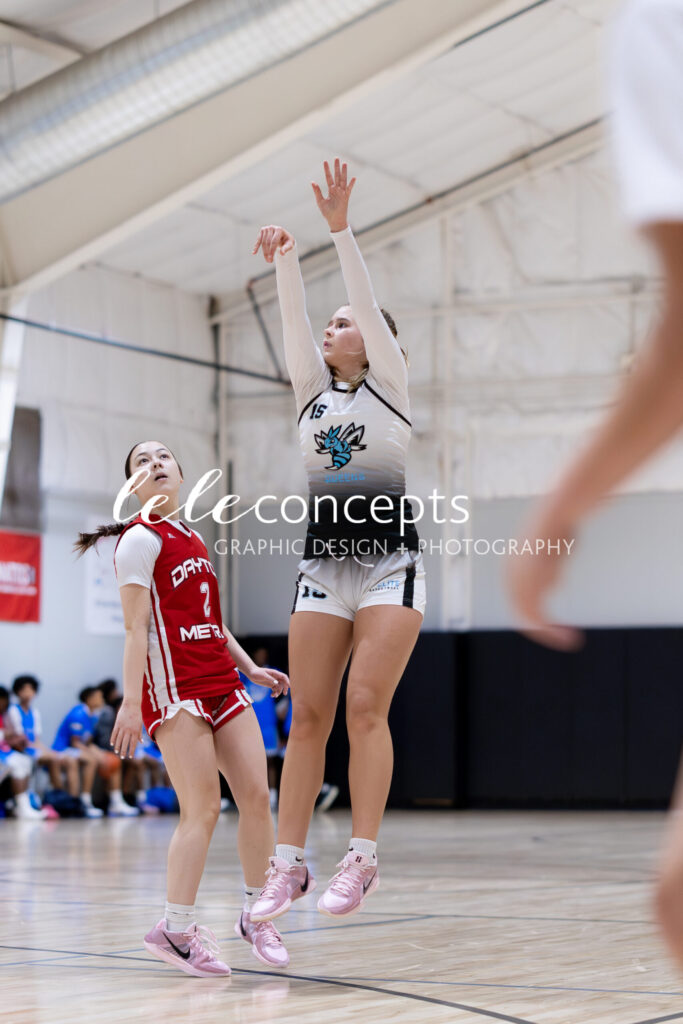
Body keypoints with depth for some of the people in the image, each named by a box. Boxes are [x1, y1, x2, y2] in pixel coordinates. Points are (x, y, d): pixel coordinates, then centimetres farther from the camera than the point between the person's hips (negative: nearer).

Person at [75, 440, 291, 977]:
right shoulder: (141, 538, -4)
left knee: (257, 795, 1)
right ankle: (176, 929, -3)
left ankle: (256, 915, 13)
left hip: (222, 683, 8)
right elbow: (135, 627, -11)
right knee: (202, 810, -11)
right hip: (173, 687, -8)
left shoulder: (192, 539, 20)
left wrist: (250, 668, 23)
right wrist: (131, 701, -16)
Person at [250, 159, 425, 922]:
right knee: (308, 715, -2)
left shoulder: (390, 385, 4)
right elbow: (293, 323, 0)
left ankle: (362, 858, -11)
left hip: (389, 563, -4)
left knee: (365, 708, -13)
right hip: (323, 564, 4)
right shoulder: (311, 389, 15)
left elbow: (369, 305, -8)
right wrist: (283, 262, -15)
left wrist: (340, 228, -17)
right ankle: (289, 863, -1)